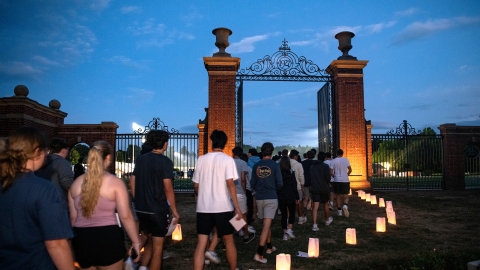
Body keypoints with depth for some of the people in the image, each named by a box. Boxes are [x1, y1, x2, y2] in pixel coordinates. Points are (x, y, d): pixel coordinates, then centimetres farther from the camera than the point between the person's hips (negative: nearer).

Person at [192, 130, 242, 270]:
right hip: (223, 207, -2)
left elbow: (196, 185, 9)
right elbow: (230, 184, -14)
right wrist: (237, 207, -12)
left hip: (203, 207, 3)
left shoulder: (201, 159, 5)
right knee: (229, 241, 14)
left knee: (201, 244, 3)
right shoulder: (227, 160, -6)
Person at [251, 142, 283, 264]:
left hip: (259, 198, 4)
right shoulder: (275, 165, -8)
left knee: (267, 224, 21)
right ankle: (259, 253, -10)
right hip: (271, 198, -4)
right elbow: (280, 183, -7)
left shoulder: (256, 165, 1)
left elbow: (252, 184, 4)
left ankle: (269, 247, 35)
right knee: (266, 225, -5)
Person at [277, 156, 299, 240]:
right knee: (292, 213, 15)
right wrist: (297, 197, 0)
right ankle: (289, 229, 0)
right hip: (290, 196, -2)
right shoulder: (291, 173, -7)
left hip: (280, 197, 2)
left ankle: (285, 233, 12)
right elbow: (294, 186, -7)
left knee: (284, 215, 9)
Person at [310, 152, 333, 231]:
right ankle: (327, 220, 39)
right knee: (325, 204, 18)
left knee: (315, 207, -3)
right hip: (324, 189, -3)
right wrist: (327, 183, 6)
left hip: (314, 189, 3)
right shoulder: (325, 166, -10)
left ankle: (314, 225, -13)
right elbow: (328, 178, -14)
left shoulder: (312, 167, 7)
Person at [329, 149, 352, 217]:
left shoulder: (333, 161, -3)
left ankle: (339, 211, 17)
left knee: (338, 196, 12)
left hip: (336, 181, 0)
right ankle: (345, 206, -21)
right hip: (345, 180, 0)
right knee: (345, 196, 7)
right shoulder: (346, 160, 0)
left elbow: (331, 172, -7)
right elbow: (350, 170, 4)